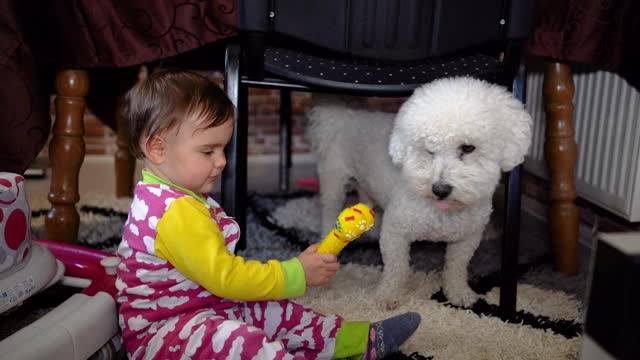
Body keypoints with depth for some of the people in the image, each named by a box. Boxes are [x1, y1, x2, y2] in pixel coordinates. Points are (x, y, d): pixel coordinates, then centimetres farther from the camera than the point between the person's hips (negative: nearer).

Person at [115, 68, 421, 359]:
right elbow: (224, 277, -28)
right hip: (160, 333, -10)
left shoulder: (167, 195, 8)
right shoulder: (177, 213, -27)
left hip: (200, 308, 10)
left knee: (273, 313, 7)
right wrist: (296, 274, -23)